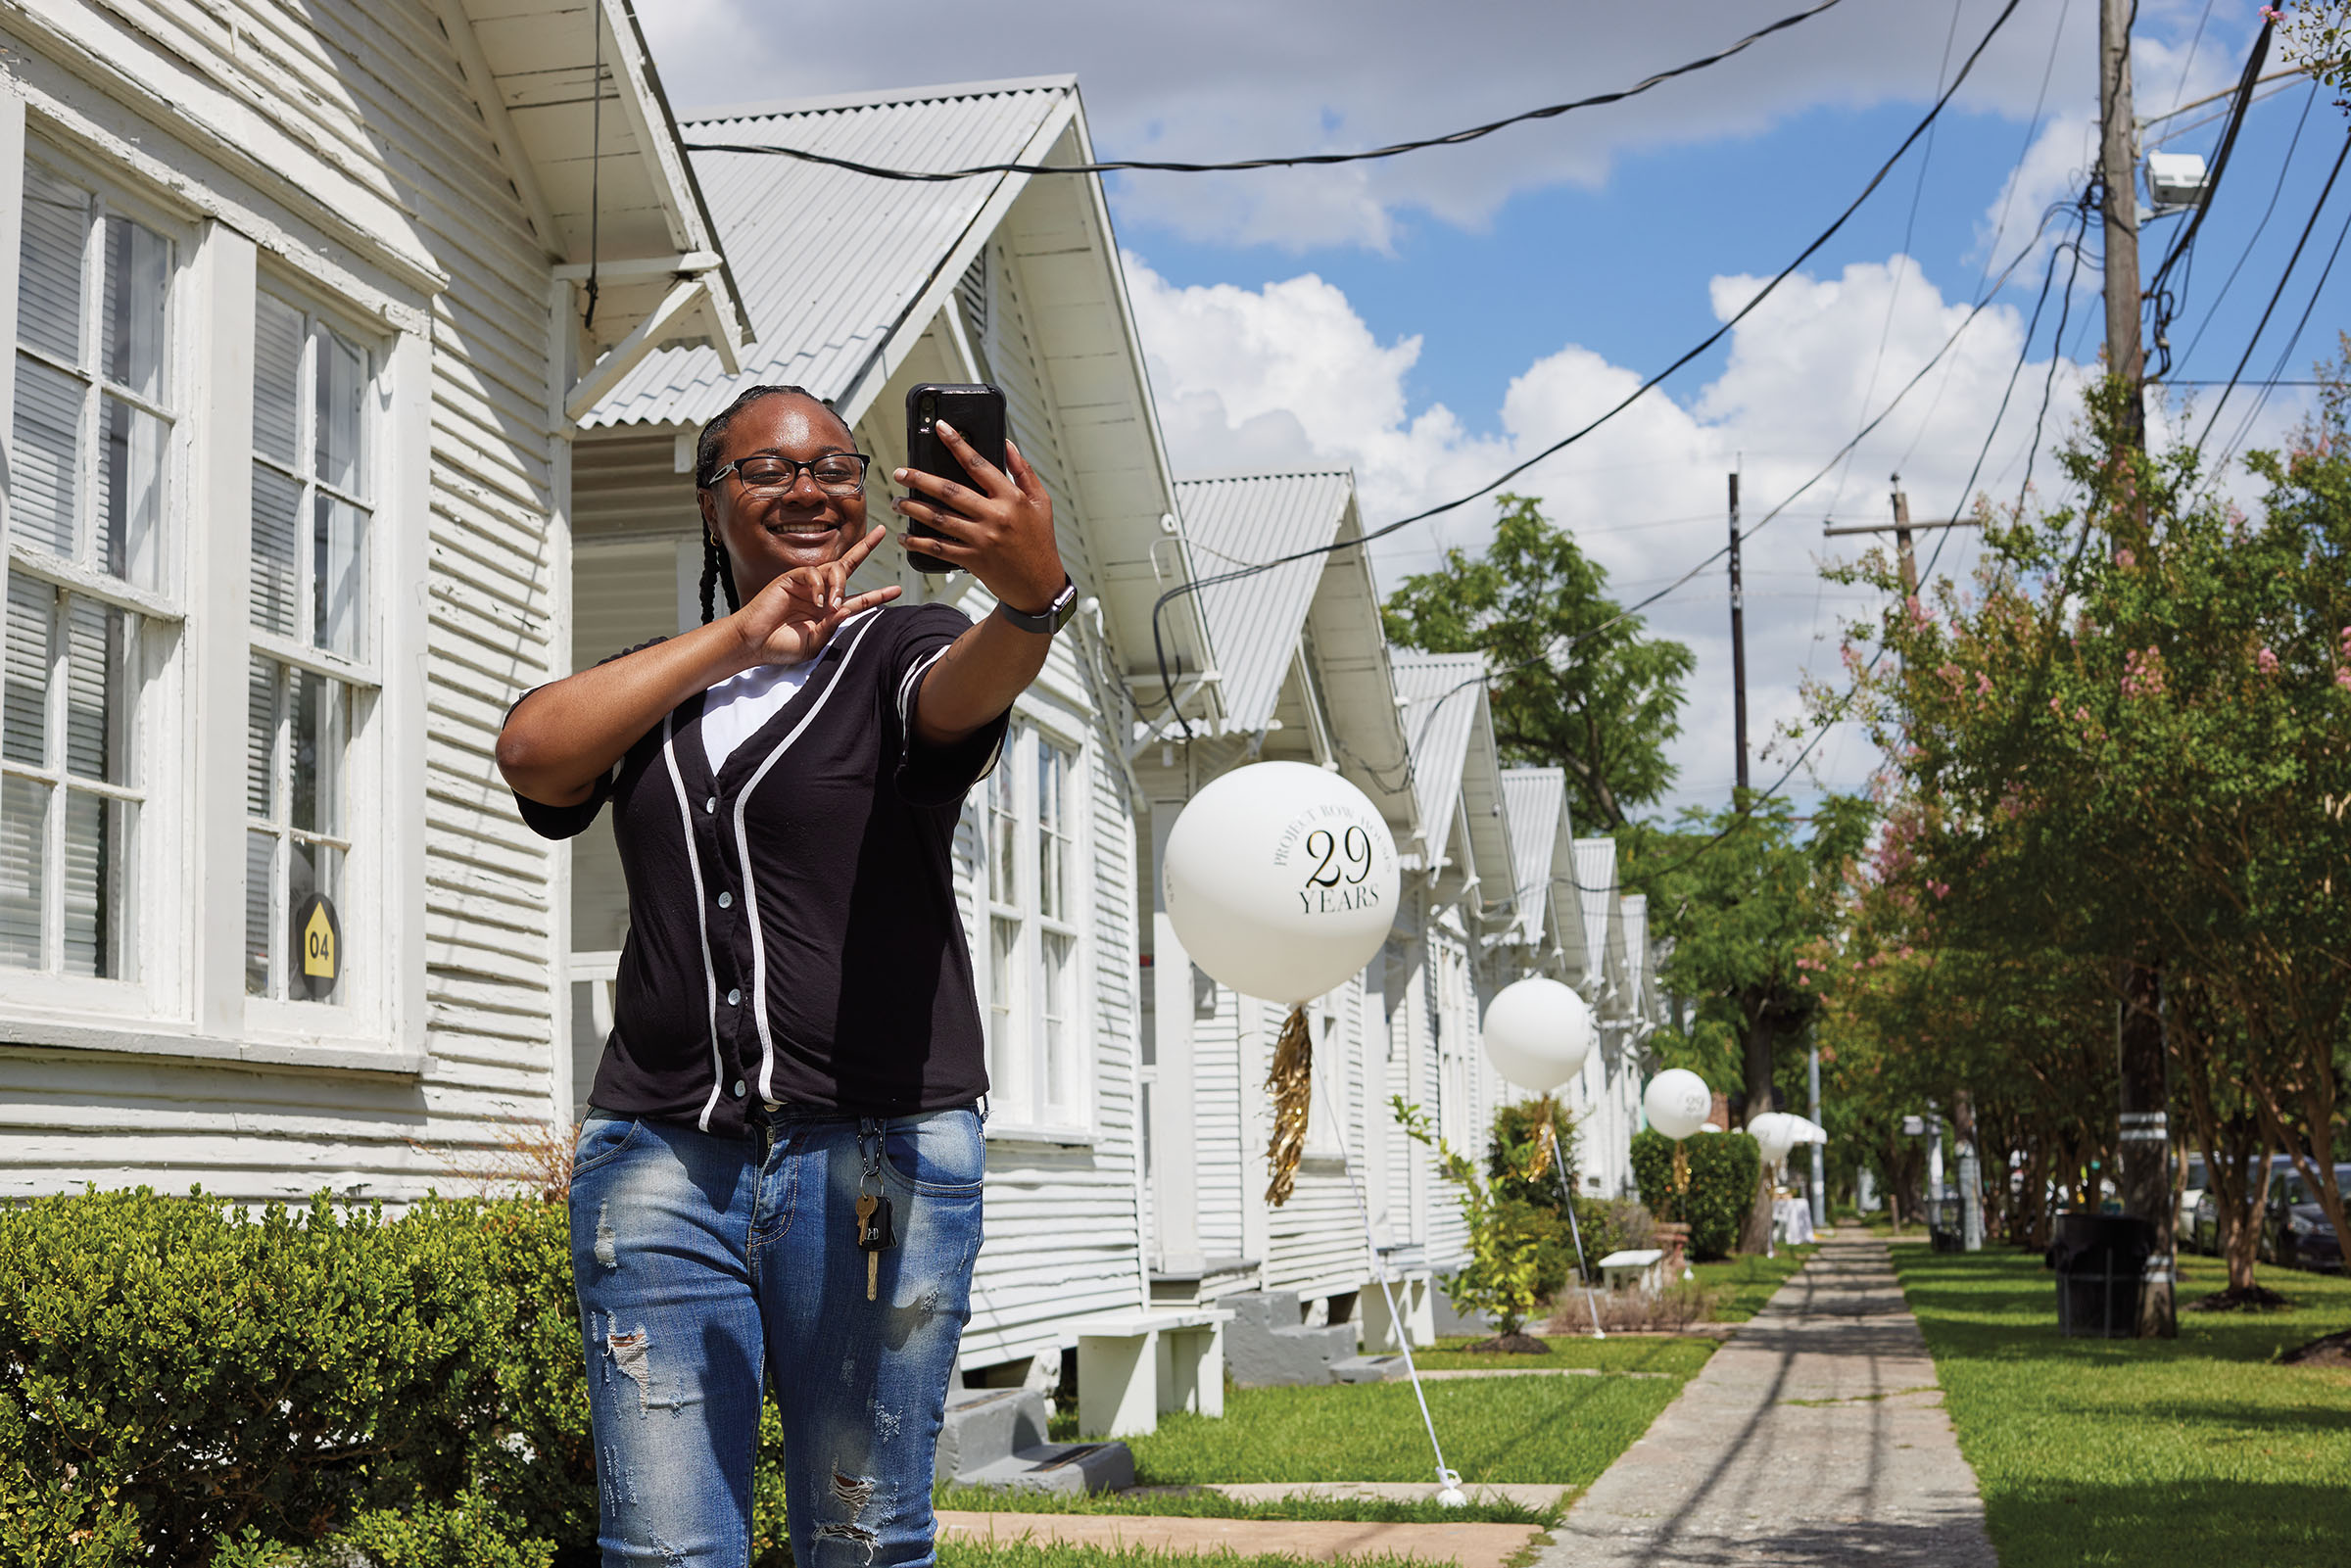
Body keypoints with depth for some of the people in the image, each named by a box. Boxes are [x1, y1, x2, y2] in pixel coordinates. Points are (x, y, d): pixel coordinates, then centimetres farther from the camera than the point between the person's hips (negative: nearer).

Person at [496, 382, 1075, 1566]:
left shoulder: (896, 650, 6)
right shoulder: (653, 690, 18)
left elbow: (970, 684, -19)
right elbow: (532, 752, -2)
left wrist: (1035, 595, -42)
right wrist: (738, 638, -3)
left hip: (877, 1152, -3)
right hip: (659, 1157, 3)